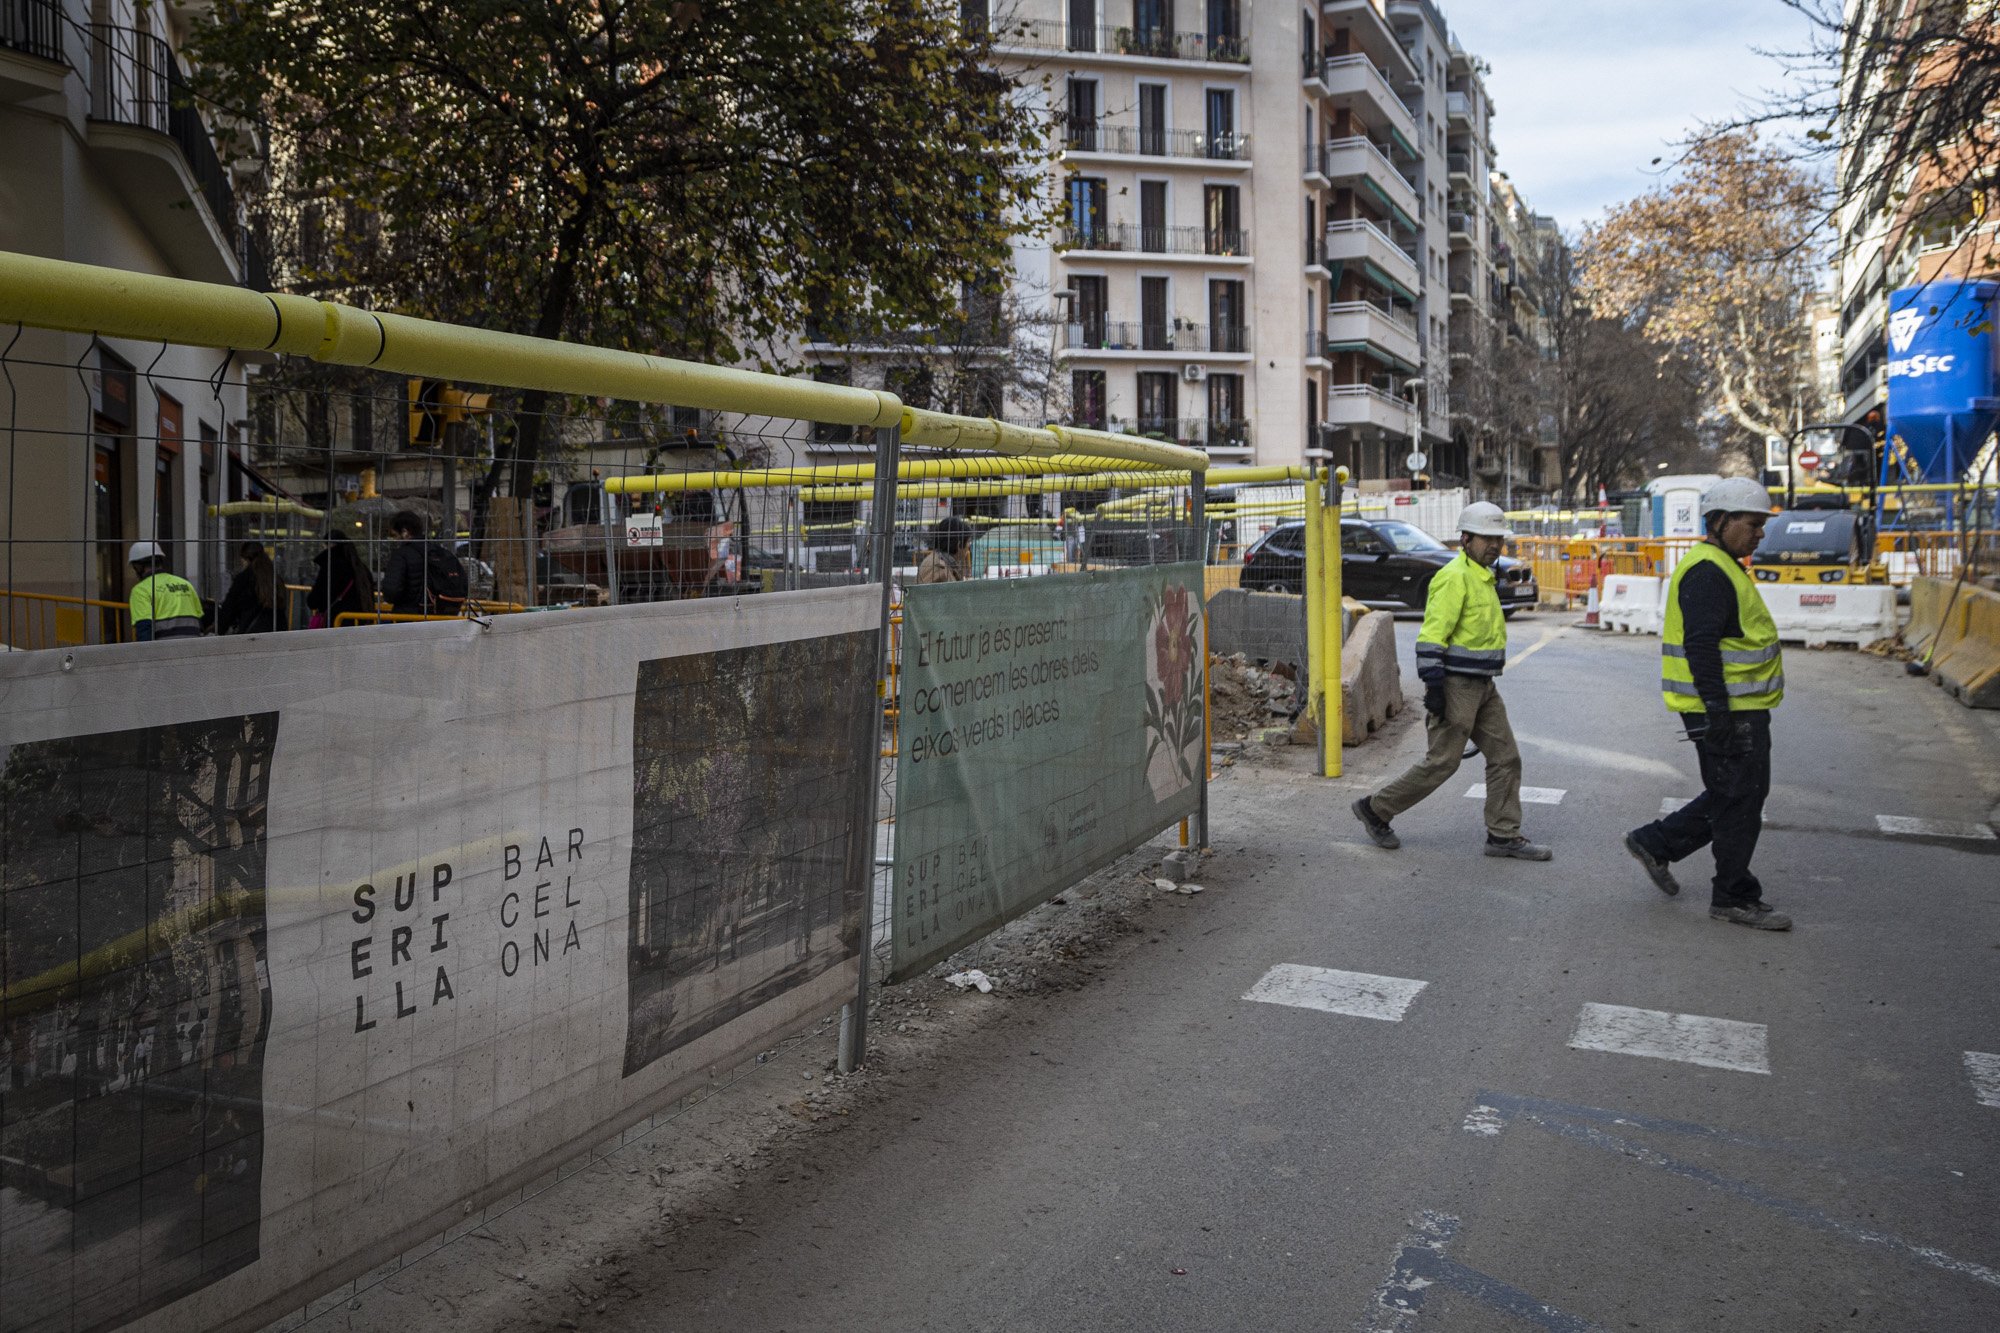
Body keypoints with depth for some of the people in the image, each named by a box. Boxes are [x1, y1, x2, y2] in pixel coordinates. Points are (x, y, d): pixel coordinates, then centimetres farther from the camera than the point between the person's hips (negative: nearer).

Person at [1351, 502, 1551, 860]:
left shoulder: (1482, 577, 16)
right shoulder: (1454, 577, -15)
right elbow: (1432, 635, -22)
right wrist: (1434, 687, -25)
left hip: (1482, 686, 10)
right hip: (1455, 686, -10)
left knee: (1505, 757, 6)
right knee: (1442, 761, -4)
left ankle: (1503, 836, 12)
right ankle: (1375, 809, 9)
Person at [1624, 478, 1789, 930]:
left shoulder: (1722, 568, 18)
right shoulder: (1708, 572, -17)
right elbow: (1701, 647, -25)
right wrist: (1718, 713, -27)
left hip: (1741, 709, 11)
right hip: (1727, 712, -11)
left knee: (1729, 798, 17)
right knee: (1739, 802, -1)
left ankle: (1655, 843, 25)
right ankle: (1734, 898, 10)